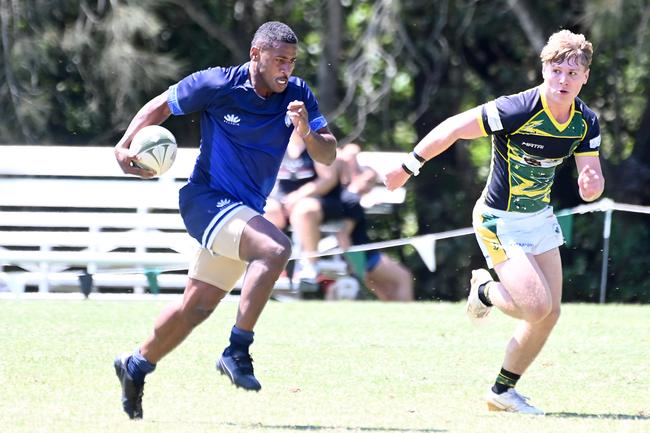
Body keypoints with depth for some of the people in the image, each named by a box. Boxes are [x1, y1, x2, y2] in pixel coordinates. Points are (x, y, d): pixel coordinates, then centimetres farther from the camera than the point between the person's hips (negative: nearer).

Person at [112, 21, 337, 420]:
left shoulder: (298, 95, -2)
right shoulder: (217, 85, -13)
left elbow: (328, 155, -5)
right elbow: (160, 106, 1)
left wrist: (307, 132, -25)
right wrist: (125, 147, -10)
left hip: (245, 212, 6)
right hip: (206, 199, -6)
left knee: (197, 306, 15)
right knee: (275, 248, -32)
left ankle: (136, 366, 36)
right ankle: (237, 351, -27)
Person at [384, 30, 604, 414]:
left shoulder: (586, 122, -6)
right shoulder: (516, 110, -26)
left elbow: (591, 188, -2)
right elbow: (453, 128, -17)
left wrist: (592, 184, -27)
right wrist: (409, 167, -10)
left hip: (541, 218, 7)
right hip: (500, 221, -7)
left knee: (550, 314, 6)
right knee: (537, 306, -18)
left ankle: (504, 391, 23)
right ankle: (485, 291, 16)